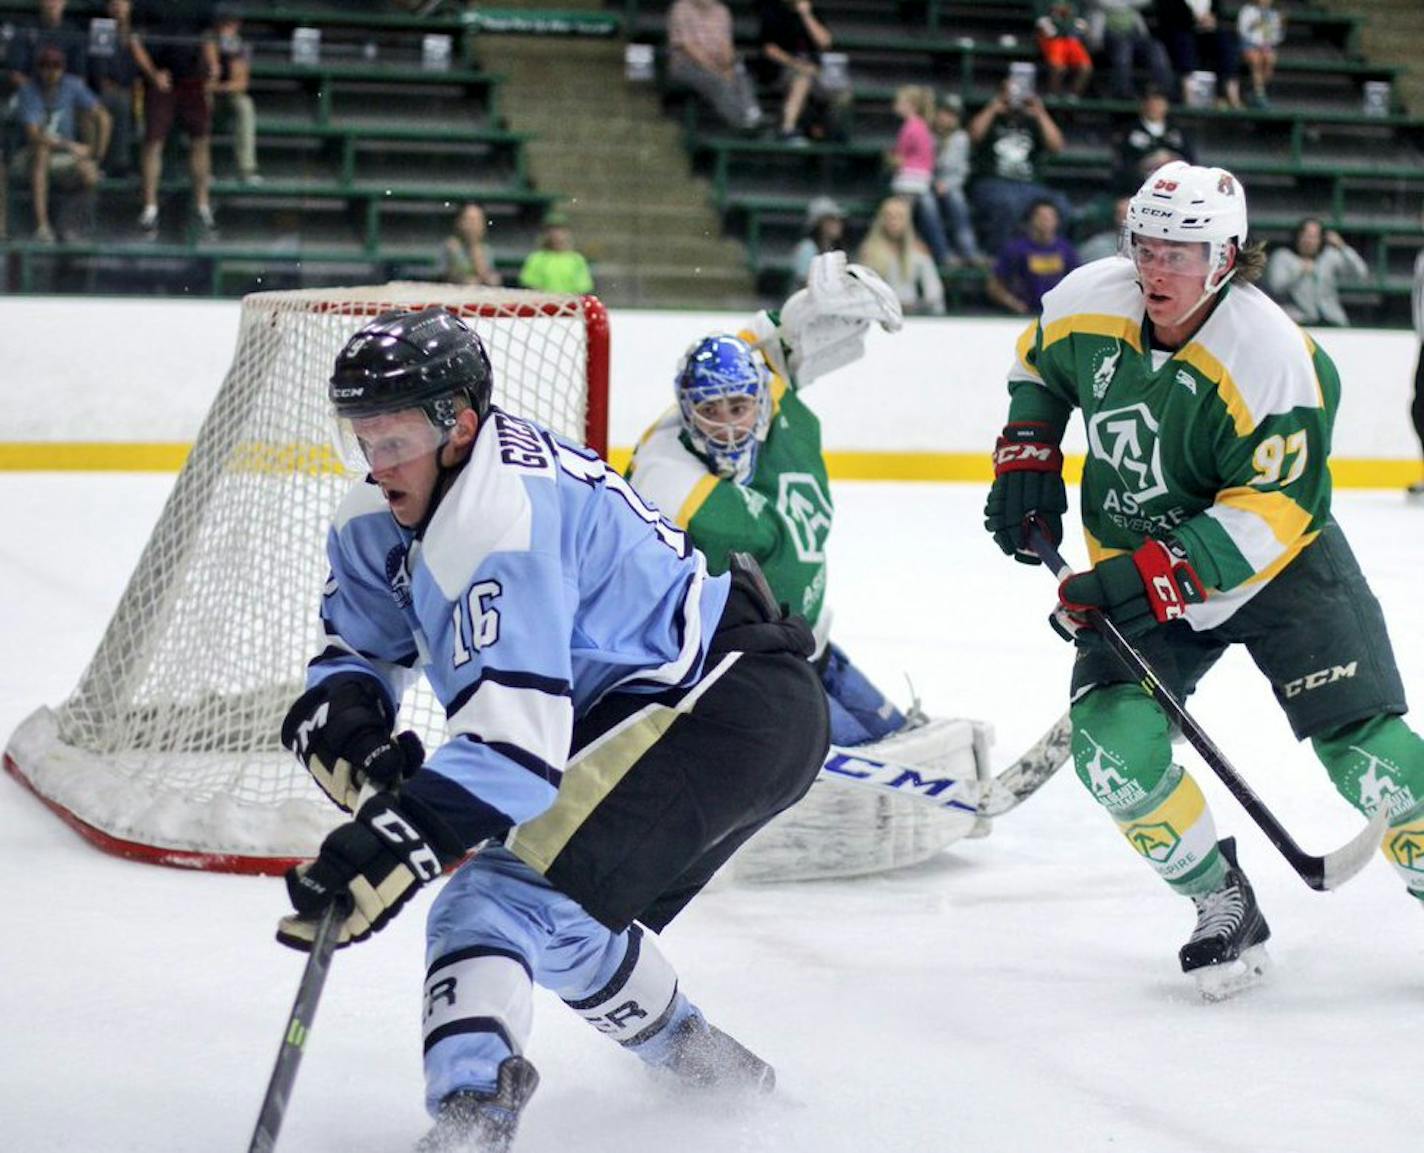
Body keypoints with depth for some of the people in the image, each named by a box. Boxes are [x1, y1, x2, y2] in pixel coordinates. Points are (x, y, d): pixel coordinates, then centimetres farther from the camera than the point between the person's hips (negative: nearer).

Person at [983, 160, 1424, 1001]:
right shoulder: (1088, 304, -10)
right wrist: (1026, 459, 2)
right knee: (1113, 744, -15)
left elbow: (1274, 509, -28)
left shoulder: (1272, 357, -26)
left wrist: (1158, 574, -35)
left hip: (1283, 565, -4)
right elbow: (1040, 365, 15)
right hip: (1134, 574, 4)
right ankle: (1226, 910, 5)